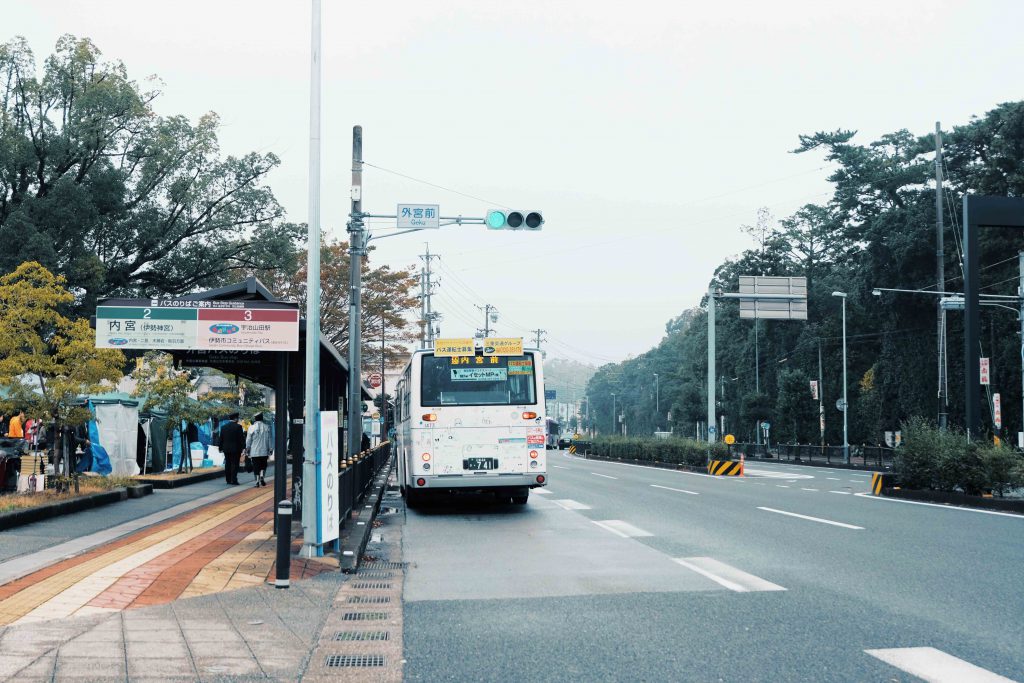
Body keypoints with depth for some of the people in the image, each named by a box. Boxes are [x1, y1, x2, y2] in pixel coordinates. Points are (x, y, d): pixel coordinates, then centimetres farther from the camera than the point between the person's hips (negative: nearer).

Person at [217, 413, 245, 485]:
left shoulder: (223, 427, 6)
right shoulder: (238, 427, -9)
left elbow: (221, 439, 10)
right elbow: (241, 438, -11)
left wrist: (221, 448, 17)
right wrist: (243, 447, -8)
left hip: (226, 449, 5)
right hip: (236, 449, -5)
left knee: (228, 465, 11)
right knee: (234, 465, -3)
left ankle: (228, 480, 14)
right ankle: (233, 480, -7)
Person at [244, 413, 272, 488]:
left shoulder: (251, 428, -6)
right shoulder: (267, 427, -2)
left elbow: (248, 441, -1)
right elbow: (269, 440, 2)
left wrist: (247, 451, 8)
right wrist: (269, 450, 9)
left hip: (254, 451, -1)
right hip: (264, 451, 1)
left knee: (256, 467, 6)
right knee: (263, 465, 14)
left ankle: (257, 480, 2)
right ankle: (262, 476, -7)